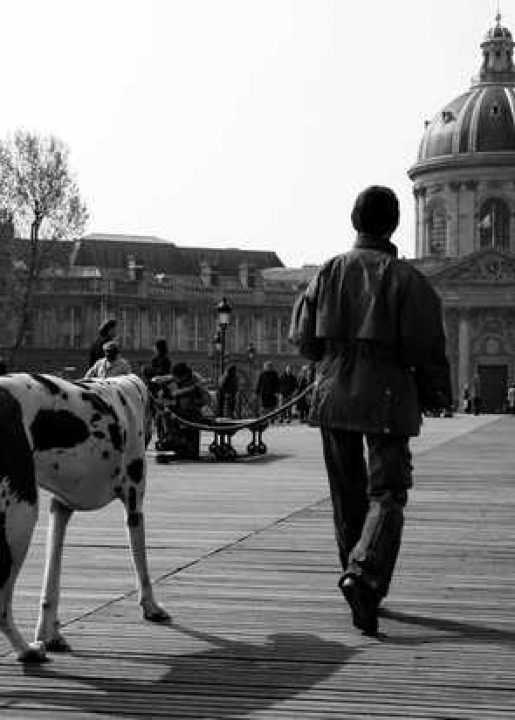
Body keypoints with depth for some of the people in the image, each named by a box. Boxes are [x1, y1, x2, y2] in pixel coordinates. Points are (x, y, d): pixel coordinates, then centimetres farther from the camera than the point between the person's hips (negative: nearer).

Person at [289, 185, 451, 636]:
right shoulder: (406, 278, -7)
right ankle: (364, 573, -23)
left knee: (348, 494, 15)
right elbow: (427, 346, -10)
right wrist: (436, 394, 5)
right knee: (387, 494, 0)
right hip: (387, 396, -4)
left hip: (334, 395, 4)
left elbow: (303, 339, 4)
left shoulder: (329, 273, 3)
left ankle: (363, 590, 23)